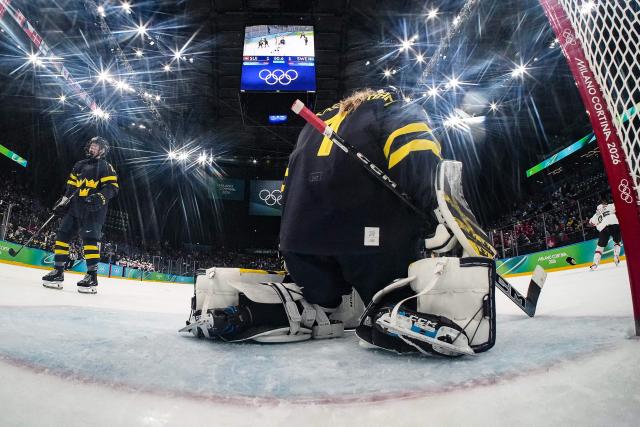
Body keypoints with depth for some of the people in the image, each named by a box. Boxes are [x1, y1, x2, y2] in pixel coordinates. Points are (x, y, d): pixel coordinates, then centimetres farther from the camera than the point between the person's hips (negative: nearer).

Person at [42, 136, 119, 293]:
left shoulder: (106, 167, 2)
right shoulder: (79, 165, 23)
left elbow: (112, 187, -10)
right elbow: (71, 186, 26)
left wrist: (100, 197, -27)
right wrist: (62, 202, 15)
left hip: (93, 208, -7)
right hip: (75, 206, 7)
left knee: (90, 238, -17)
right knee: (62, 234, 1)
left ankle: (92, 275, -17)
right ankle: (58, 272, 7)